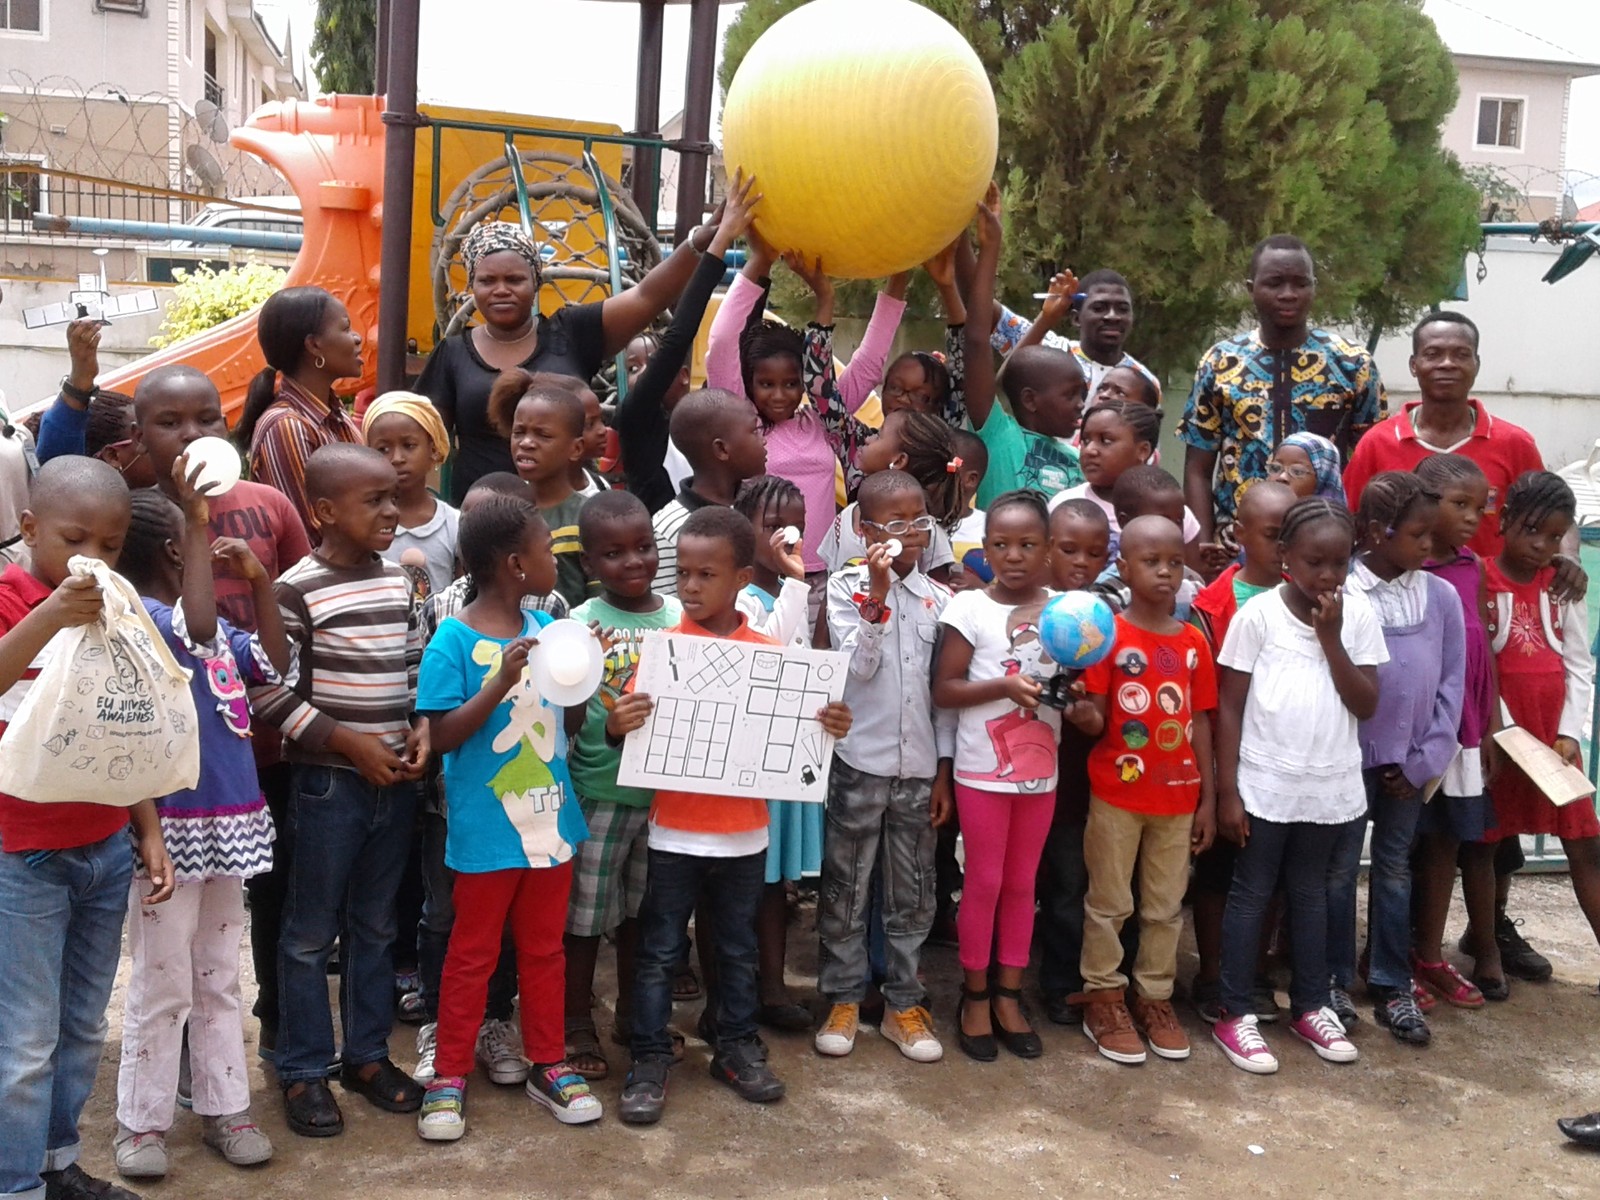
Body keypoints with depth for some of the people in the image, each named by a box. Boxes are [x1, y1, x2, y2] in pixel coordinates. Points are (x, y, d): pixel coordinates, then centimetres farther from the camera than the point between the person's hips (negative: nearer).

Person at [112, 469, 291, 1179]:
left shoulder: (215, 625, 11)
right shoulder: (139, 615, -14)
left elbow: (275, 666, 15)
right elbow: (195, 630, -34)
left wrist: (259, 579, 6)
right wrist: (199, 521, -30)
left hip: (226, 819, 8)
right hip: (172, 825, -8)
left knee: (219, 980, 16)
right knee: (162, 986, 2)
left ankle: (224, 1109, 26)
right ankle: (141, 1122, 16)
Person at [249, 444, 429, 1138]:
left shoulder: (398, 581, 6)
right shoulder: (298, 590, -13)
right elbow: (266, 690, -16)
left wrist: (421, 727, -3)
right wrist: (348, 742, -16)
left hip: (395, 778, 6)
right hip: (328, 781, -6)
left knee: (375, 925, 16)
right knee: (311, 932, 6)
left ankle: (367, 1054, 29)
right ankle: (303, 1071, 18)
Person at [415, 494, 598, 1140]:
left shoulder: (546, 627, 4)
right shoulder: (456, 640, -14)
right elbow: (441, 736, -16)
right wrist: (501, 683, -26)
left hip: (550, 820, 5)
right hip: (487, 829, -5)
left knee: (545, 948, 16)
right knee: (473, 954, 8)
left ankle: (547, 1063, 29)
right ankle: (449, 1075, 21)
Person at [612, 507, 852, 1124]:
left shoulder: (768, 652, -2)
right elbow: (635, 731, -9)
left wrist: (828, 727, -15)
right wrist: (616, 725, -30)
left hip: (744, 832, 2)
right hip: (675, 832, -2)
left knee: (738, 947, 17)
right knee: (660, 951, 8)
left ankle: (737, 1047, 32)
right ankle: (650, 1060, 19)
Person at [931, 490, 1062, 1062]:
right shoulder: (969, 608, -8)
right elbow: (943, 690, -11)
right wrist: (1006, 686, -23)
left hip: (1040, 770, 3)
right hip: (983, 771, -3)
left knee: (1021, 883, 12)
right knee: (983, 882, 5)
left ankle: (1009, 995, 23)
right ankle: (974, 997, 18)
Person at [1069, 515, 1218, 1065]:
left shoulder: (1193, 641, 4)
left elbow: (1201, 723, 7)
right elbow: (1095, 720, -10)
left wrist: (1208, 798, 5)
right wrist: (1081, 714, -34)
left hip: (1177, 797, 4)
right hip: (1117, 793, -4)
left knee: (1166, 905, 13)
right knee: (1109, 903, 7)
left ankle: (1155, 997, 26)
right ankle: (1103, 1000, 18)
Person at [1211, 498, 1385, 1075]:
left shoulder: (1358, 616, -2)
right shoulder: (1258, 614, -10)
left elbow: (1367, 706, -6)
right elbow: (1229, 709, -8)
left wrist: (1330, 638, -15)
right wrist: (1226, 792, -10)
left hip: (1329, 785, 3)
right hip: (1264, 785, -3)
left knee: (1310, 890, 17)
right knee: (1251, 892, 6)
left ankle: (1311, 1006, 29)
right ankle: (1236, 1014, 14)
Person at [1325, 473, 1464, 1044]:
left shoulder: (1441, 597, 0)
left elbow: (1451, 685, 2)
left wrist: (1424, 760, -2)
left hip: (1411, 762, 3)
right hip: (1350, 756, -3)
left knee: (1395, 869, 13)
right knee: (1340, 869, 8)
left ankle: (1393, 988, 22)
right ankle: (1333, 982, 21)